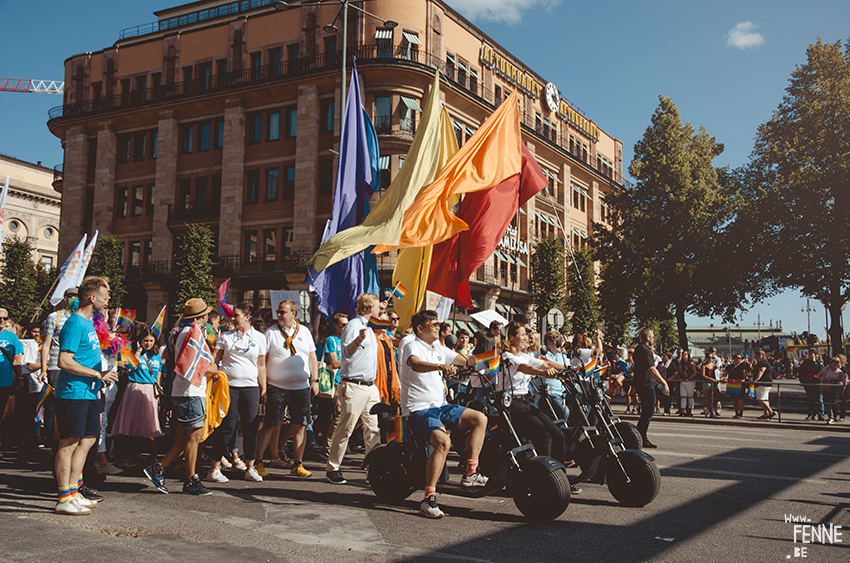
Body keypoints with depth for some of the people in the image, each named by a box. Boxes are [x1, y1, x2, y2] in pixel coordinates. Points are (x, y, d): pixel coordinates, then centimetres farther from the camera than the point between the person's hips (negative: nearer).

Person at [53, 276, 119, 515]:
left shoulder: (89, 323, 17)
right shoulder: (75, 323, -14)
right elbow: (64, 361, -22)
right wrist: (98, 374, -19)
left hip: (89, 393, 10)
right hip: (73, 394, -10)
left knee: (87, 440, 13)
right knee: (69, 443, -3)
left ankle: (73, 492, 22)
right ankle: (64, 499, 3)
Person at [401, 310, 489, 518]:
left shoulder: (439, 349, 16)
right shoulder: (413, 347, -9)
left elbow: (465, 360, 15)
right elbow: (416, 364, -32)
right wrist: (440, 366, -51)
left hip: (440, 407, 8)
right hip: (419, 409, -8)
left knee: (480, 418, -3)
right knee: (444, 442, -30)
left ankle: (470, 473, -2)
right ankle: (429, 498, -26)